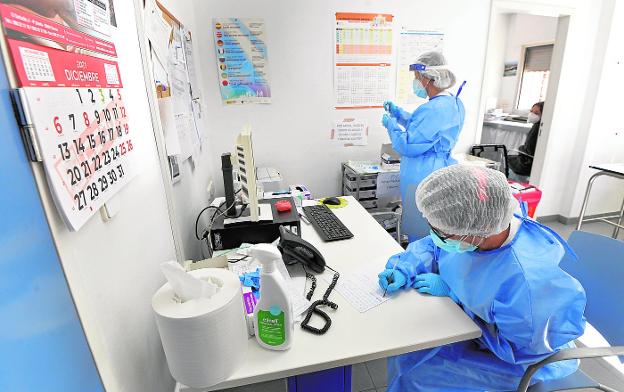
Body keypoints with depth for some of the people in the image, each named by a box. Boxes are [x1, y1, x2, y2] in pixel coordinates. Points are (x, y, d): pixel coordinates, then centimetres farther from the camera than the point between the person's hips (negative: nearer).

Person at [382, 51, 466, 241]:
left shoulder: (434, 108, -24)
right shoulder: (454, 103, 9)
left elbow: (408, 146, -21)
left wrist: (390, 124, -6)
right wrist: (397, 112, 17)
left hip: (424, 176, -10)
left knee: (419, 234, 4)